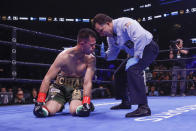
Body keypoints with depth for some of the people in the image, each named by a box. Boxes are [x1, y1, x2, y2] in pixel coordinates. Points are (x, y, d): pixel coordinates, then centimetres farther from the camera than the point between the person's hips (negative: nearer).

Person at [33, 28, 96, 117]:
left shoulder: (91, 59, -17)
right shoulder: (64, 56, -21)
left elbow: (87, 82, -18)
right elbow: (47, 78, -20)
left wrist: (86, 102, -32)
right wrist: (40, 102, -25)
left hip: (77, 87, 0)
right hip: (60, 86, 0)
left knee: (75, 110, -28)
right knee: (49, 111, -21)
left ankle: (86, 104, 10)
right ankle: (59, 105, 17)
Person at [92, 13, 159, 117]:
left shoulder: (124, 23, -26)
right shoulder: (110, 37, 3)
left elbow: (140, 36, -38)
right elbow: (112, 53, 12)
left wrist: (137, 56, -33)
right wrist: (104, 55, -8)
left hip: (148, 48, -9)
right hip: (136, 53, 10)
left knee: (132, 69, -33)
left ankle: (143, 107, -33)